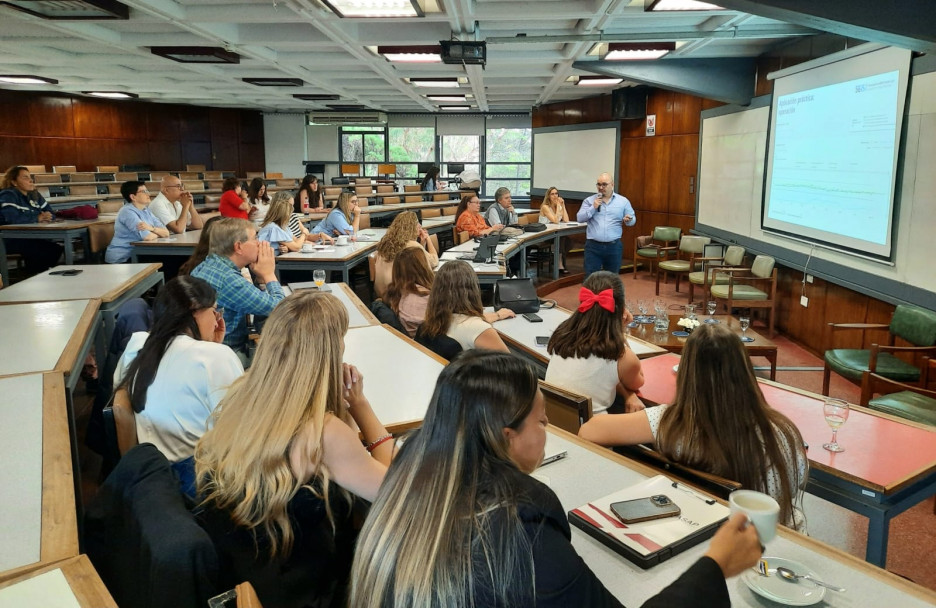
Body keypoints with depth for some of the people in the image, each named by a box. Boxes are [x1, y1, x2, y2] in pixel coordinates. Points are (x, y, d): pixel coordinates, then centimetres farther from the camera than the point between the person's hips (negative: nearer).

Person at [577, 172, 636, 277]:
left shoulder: (623, 201, 6)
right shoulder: (589, 200, 6)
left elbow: (633, 219, 9)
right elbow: (580, 218, -1)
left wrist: (628, 220, -14)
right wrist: (593, 208, -12)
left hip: (614, 247, 1)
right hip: (593, 246, -1)